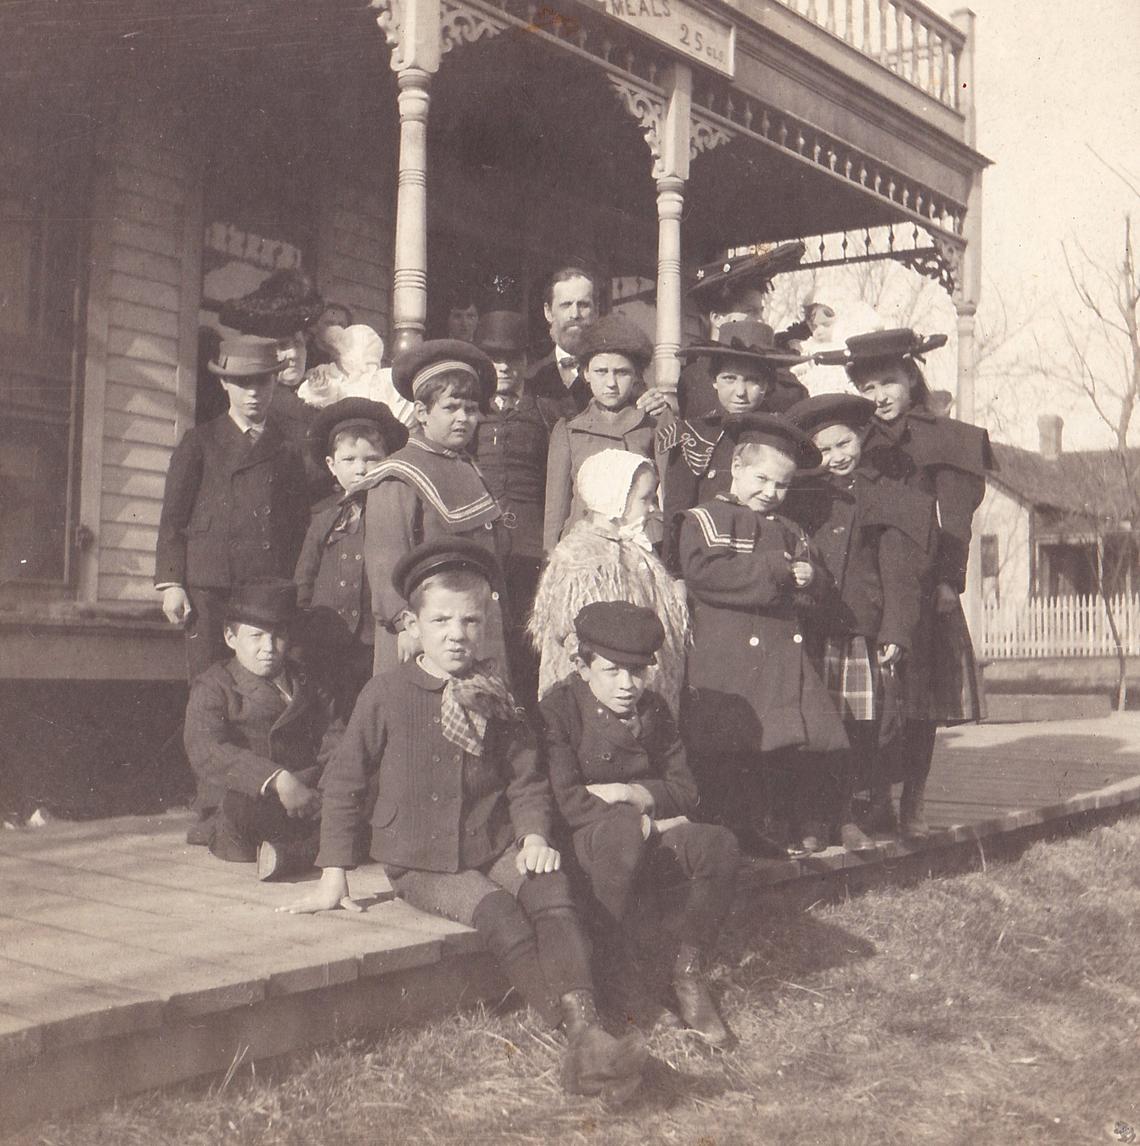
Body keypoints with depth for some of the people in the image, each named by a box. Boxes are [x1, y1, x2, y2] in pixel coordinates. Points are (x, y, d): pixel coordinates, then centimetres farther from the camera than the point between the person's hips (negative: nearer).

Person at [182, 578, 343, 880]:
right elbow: (205, 751, -19)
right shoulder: (213, 687, -1)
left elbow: (335, 741, 7)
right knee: (237, 802, -39)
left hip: (307, 790, 5)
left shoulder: (304, 685, 16)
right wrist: (277, 780, -31)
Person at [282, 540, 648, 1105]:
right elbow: (344, 782, 2)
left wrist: (534, 835, -8)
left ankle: (585, 1027, -39)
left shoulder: (492, 696, 6)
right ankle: (571, 1029, -31)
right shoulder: (387, 693, -3)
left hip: (494, 852, 3)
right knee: (494, 907, -29)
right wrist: (334, 876, -2)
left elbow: (525, 779, 12)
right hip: (420, 867, -2)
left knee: (549, 886, -27)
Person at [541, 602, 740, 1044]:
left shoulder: (653, 710, 9)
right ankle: (612, 970, -27)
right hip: (581, 843, -5)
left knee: (719, 845, -24)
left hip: (646, 840, 5)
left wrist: (624, 792, -12)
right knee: (625, 827, -39)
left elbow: (684, 794, 6)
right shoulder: (558, 709, -8)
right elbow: (567, 804, -17)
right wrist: (646, 822, -16)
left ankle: (688, 974, -9)